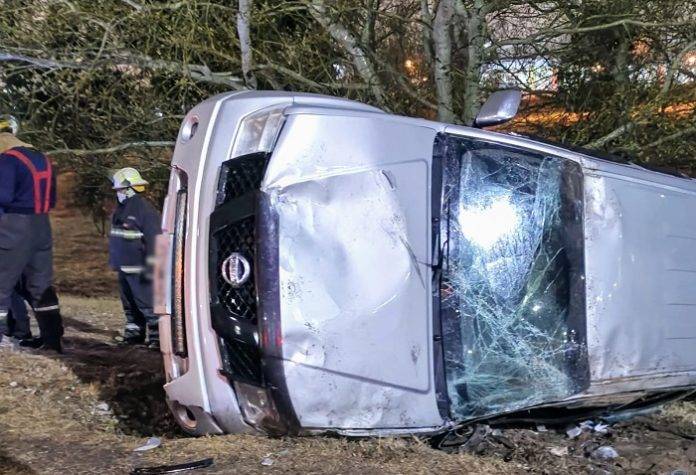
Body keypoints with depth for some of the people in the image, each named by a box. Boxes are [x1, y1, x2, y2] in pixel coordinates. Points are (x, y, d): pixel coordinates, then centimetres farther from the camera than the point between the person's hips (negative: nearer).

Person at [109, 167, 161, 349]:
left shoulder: (144, 209, -16)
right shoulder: (122, 209, 14)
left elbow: (154, 240, -20)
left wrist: (149, 269, -22)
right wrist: (114, 261, 24)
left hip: (138, 270, -10)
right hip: (124, 268, 10)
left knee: (147, 304, -9)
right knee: (129, 305, 16)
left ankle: (157, 335, -5)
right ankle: (134, 332, 27)